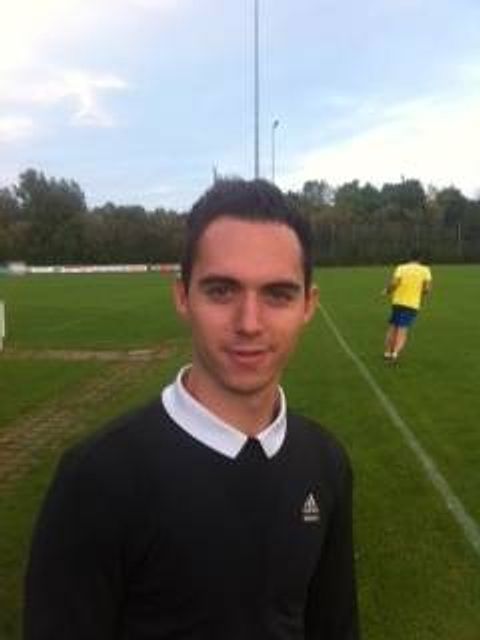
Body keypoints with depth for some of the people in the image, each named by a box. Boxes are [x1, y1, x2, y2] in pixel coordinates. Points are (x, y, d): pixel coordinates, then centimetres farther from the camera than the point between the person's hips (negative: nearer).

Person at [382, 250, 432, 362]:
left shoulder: (401, 267, 2)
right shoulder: (425, 270, 4)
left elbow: (394, 283, -12)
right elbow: (428, 288, -4)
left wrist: (387, 291, 7)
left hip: (398, 302, 1)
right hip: (413, 304, -1)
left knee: (392, 327, 15)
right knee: (403, 331, -3)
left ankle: (387, 352, 16)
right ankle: (395, 353, -21)